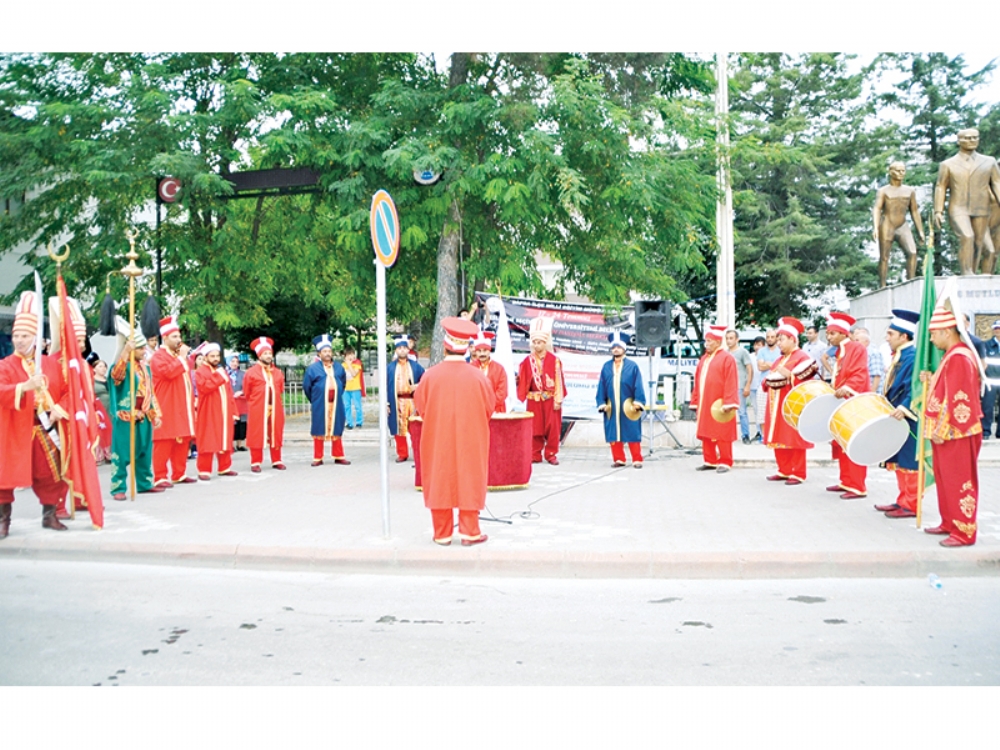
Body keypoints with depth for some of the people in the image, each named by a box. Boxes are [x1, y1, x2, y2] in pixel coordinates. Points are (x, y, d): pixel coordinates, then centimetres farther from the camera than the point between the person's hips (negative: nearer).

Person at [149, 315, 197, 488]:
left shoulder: (179, 355, 21)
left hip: (183, 408, 8)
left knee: (183, 441, 9)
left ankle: (179, 474, 17)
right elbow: (168, 372, -25)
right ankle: (160, 477, -4)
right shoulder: (158, 356, -7)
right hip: (167, 408, -8)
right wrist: (181, 358, -15)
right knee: (164, 443, -7)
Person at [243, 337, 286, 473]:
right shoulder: (251, 372, -3)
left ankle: (276, 461, 17)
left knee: (276, 435, 8)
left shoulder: (278, 373, 8)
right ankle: (255, 463, 6)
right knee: (257, 435, 0)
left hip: (275, 409, 4)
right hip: (257, 410, -4)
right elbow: (247, 393, 5)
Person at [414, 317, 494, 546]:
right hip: (471, 441, 0)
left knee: (440, 482, 10)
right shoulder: (477, 377, -11)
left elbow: (420, 406, -1)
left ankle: (442, 534, 16)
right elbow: (489, 408, -1)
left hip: (437, 440, 1)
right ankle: (470, 533, 12)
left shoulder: (430, 375, -12)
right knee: (469, 482, 9)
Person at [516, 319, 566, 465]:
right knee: (535, 427, 5)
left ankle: (551, 454, 11)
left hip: (550, 399, -2)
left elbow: (558, 381, -4)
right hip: (534, 399, 2)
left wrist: (558, 400, -7)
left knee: (552, 427, 1)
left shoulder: (554, 360, -4)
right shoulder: (527, 360, 4)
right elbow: (523, 380, 5)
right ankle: (535, 455, 13)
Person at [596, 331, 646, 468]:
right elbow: (601, 386, 7)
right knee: (613, 433, 4)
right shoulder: (606, 366, 7)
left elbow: (638, 386, -3)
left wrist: (638, 402, -11)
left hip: (628, 407, -3)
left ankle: (637, 460, 6)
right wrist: (602, 403, 0)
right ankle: (619, 459, 13)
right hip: (611, 407, 3)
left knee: (632, 433, 0)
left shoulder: (632, 366, 0)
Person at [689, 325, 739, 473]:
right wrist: (695, 401, 13)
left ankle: (725, 462, 6)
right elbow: (697, 381, 16)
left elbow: (731, 383, -15)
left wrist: (728, 403, -19)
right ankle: (709, 461, 19)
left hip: (718, 405, -7)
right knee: (705, 434, 10)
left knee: (722, 435, -2)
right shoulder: (704, 358, 14)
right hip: (704, 404, 7)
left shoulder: (726, 358, -9)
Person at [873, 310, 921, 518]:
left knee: (908, 462, -3)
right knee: (898, 461, 15)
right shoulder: (899, 356, 13)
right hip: (896, 419, 10)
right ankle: (903, 500, 23)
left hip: (908, 421, -10)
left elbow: (915, 389, -25)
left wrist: (904, 408, -36)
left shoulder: (913, 357, -17)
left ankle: (911, 505, 4)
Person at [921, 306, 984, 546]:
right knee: (945, 479, 17)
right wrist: (932, 380, 8)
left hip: (956, 433, -10)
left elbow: (959, 398, -23)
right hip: (947, 431, 10)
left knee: (958, 481, -3)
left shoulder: (959, 357, -19)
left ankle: (964, 532, 5)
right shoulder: (954, 355, 13)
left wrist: (943, 430, -21)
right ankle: (950, 523, 27)